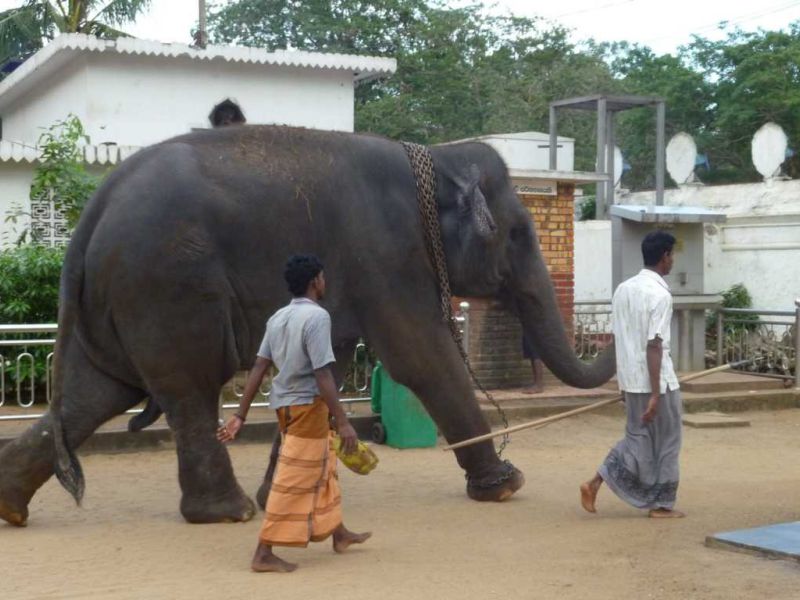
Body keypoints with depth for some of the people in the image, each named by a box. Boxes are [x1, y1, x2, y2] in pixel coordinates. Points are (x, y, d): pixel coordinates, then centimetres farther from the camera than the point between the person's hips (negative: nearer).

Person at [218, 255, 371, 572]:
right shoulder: (317, 316, -16)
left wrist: (240, 415, 6)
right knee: (293, 481, -3)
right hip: (307, 404, -9)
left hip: (285, 404, 9)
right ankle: (264, 553, -2)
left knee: (322, 470, 23)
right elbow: (322, 374, -21)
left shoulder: (278, 318, 8)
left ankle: (338, 533, 37)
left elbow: (259, 368, 5)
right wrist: (343, 421, -20)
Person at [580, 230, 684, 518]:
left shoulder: (623, 289, 8)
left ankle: (595, 483, 7)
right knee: (665, 442, 8)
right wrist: (655, 395, -19)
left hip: (630, 379, 7)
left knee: (637, 438, 17)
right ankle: (662, 504, 17)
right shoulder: (659, 295, -16)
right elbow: (654, 347, -20)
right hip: (657, 382, -7)